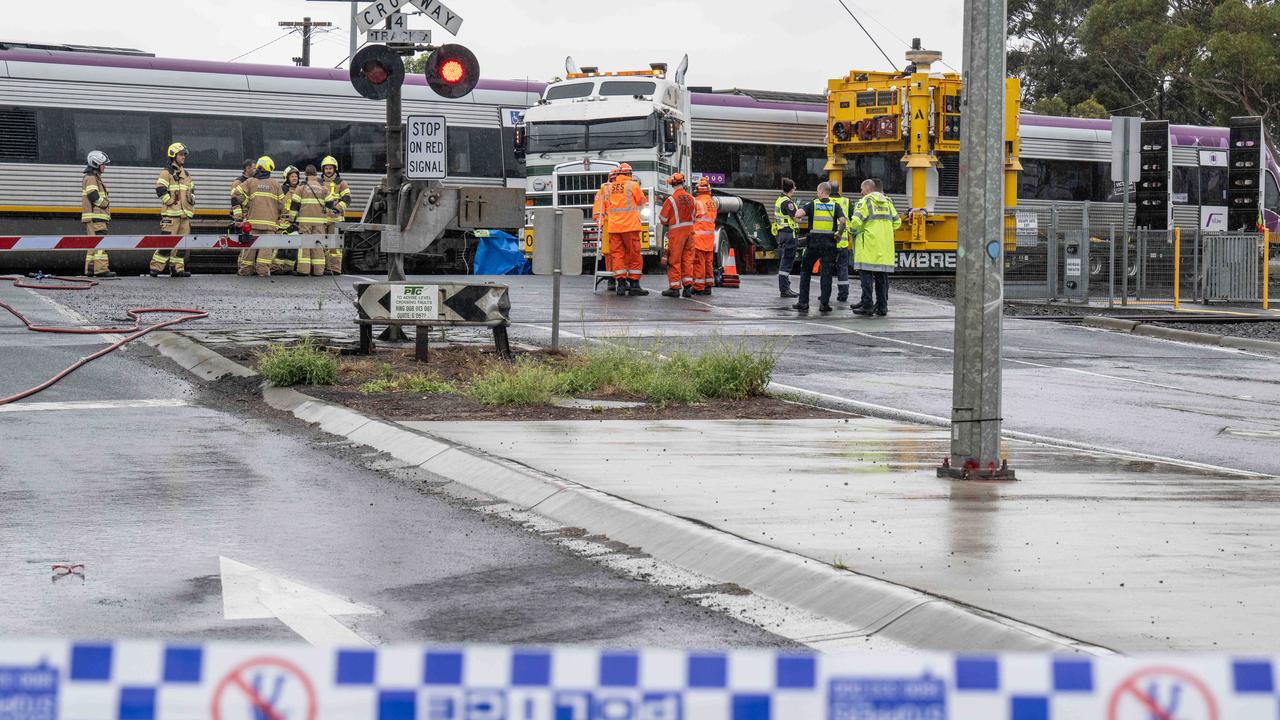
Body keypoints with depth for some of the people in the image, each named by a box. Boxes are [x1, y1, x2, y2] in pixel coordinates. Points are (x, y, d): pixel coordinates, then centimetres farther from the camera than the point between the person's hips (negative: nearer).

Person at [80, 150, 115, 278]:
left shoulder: (95, 178, 24)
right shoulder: (90, 178, -9)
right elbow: (94, 197, -18)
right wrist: (106, 202, -5)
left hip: (97, 217, 11)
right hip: (94, 216, -11)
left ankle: (90, 270, 11)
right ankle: (101, 269, -21)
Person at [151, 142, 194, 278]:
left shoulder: (186, 174, 21)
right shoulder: (167, 172, -3)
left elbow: (191, 189, 33)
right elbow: (160, 190, -15)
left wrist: (192, 198, 14)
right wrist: (171, 202, -16)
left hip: (185, 214, 8)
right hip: (171, 214, -8)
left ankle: (177, 269, 11)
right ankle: (155, 268, -12)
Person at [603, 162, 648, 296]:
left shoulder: (610, 187, 8)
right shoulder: (633, 185, -4)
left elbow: (605, 206, 17)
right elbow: (642, 202, 7)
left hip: (613, 226, 4)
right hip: (630, 225, -4)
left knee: (617, 254, 7)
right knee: (634, 255, 2)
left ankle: (621, 283, 4)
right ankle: (634, 284, 0)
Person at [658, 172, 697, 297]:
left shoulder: (671, 200, -14)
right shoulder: (691, 199, 2)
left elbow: (663, 219, -7)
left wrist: (668, 224, 13)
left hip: (675, 232, -5)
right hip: (689, 231, 5)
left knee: (674, 260, 1)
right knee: (687, 259, 11)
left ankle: (675, 288, 2)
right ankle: (688, 286, 10)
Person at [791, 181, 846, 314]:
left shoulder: (813, 204, 1)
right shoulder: (835, 206, 3)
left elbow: (798, 214, -14)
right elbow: (842, 221, -12)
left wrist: (799, 218, 8)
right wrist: (839, 234, 3)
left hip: (814, 242, -1)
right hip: (829, 242, 1)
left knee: (806, 272, 10)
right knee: (827, 273, 5)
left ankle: (803, 302, 7)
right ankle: (824, 303, -1)